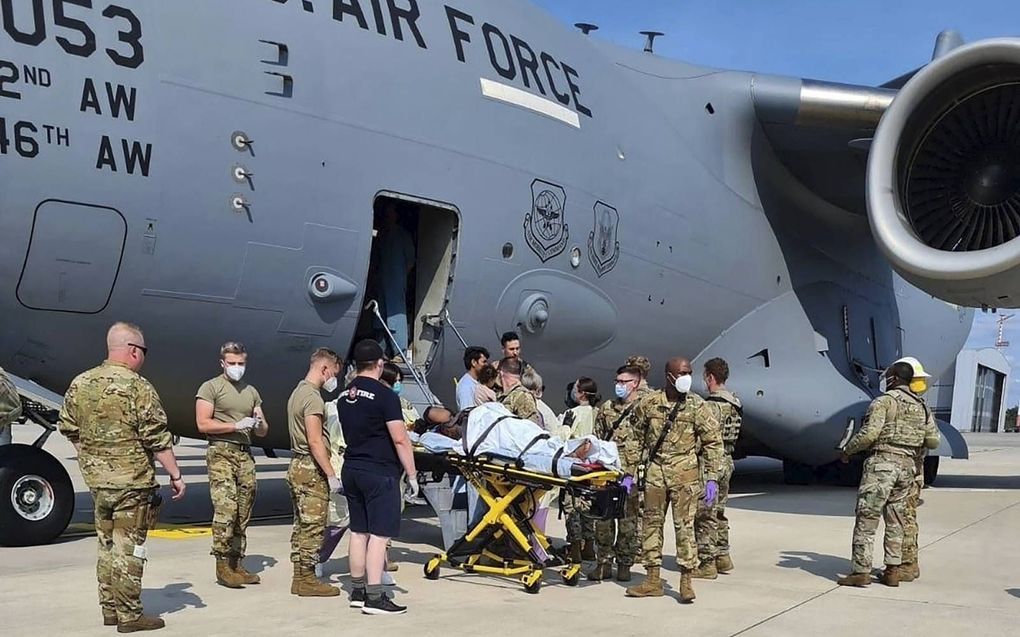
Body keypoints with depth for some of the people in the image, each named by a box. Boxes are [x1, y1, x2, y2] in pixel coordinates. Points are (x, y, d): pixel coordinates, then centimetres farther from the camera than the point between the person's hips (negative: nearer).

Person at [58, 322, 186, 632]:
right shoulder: (137, 387, -15)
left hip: (97, 481, 7)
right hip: (132, 482, -6)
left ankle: (109, 609, 25)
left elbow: (69, 429, 13)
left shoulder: (80, 384, 5)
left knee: (107, 546, 17)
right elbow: (158, 439, -15)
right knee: (129, 549, 1)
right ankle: (129, 615, 7)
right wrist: (176, 475, -8)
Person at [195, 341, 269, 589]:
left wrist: (259, 423, -2)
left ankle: (237, 564, 10)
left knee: (243, 513, 5)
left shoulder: (251, 392, 20)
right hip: (221, 453, -6)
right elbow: (203, 424, -8)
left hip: (245, 455, 6)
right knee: (226, 508, -15)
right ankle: (222, 566, -10)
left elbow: (263, 432, 22)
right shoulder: (211, 387, 2)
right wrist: (237, 425, -12)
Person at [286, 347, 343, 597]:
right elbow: (315, 441, -22)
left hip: (297, 466, 10)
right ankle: (307, 580, 0)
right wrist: (331, 475, -20)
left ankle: (299, 577, 18)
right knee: (313, 526, -4)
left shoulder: (297, 392, 16)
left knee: (302, 525, 13)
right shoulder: (313, 397, -16)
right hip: (311, 470, -10)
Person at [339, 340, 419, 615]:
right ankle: (374, 597, -6)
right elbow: (400, 440, -15)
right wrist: (412, 475, -11)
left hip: (352, 470, 8)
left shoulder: (344, 396, 11)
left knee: (358, 531, 13)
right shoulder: (384, 395, -13)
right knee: (379, 534, -5)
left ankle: (358, 591, 21)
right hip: (379, 473, -8)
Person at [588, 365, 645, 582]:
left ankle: (625, 564, 13)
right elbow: (597, 438, 19)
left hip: (631, 474, -4)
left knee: (629, 520, 3)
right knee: (603, 518, 4)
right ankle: (604, 562, 13)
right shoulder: (606, 408, 14)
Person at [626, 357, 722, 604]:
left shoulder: (697, 406, -2)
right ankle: (652, 581, 17)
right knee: (651, 523, 7)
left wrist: (711, 478, -6)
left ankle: (686, 581, 5)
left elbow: (713, 442, -1)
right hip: (654, 472, 3)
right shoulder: (648, 403, 4)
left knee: (684, 525, -4)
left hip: (684, 474, -3)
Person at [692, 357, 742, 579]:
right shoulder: (734, 402, 11)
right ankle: (723, 556, 25)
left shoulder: (712, 405, -18)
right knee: (719, 512, 19)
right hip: (727, 461, 10)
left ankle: (707, 563, 1)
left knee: (705, 515, -3)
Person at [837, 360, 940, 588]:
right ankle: (892, 571, 14)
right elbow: (933, 441, 10)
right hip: (907, 466, 7)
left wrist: (847, 451, -2)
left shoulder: (884, 401, -7)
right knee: (895, 522, 13)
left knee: (866, 520, -4)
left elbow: (869, 433, -16)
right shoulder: (922, 407, 13)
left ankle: (861, 571, -6)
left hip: (882, 463, -7)